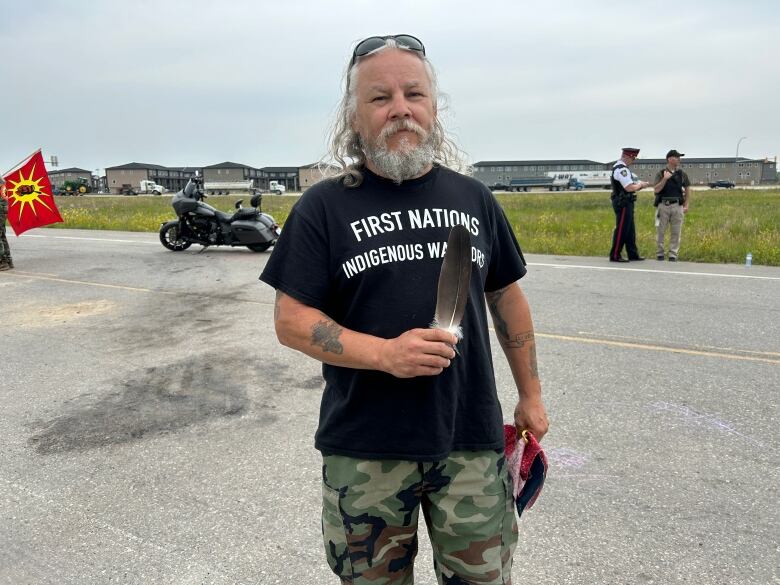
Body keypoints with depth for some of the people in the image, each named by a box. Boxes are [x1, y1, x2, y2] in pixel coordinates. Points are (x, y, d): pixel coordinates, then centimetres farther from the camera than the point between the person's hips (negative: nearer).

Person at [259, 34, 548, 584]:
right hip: (365, 451, -2)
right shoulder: (324, 206, -4)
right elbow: (291, 321, -7)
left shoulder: (473, 197, 6)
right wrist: (385, 353, -21)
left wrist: (530, 395, 14)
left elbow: (507, 298, 13)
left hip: (472, 441, 3)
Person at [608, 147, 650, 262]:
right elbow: (629, 188, -24)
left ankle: (633, 254, 19)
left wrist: (639, 185, 9)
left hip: (625, 203, 11)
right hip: (623, 204, -11)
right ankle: (615, 256, -1)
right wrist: (640, 185, -7)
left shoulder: (622, 168, 17)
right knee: (621, 230, -6)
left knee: (630, 230, 13)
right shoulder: (621, 169, -17)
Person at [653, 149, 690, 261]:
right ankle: (659, 254, 14)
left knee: (675, 232, 1)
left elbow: (687, 190, 14)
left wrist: (686, 205, 8)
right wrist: (665, 179, -18)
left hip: (677, 206, 2)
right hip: (663, 205, -2)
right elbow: (656, 190, -7)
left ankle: (673, 255, 6)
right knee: (660, 231, 3)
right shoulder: (661, 174, 2)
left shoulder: (682, 174, 8)